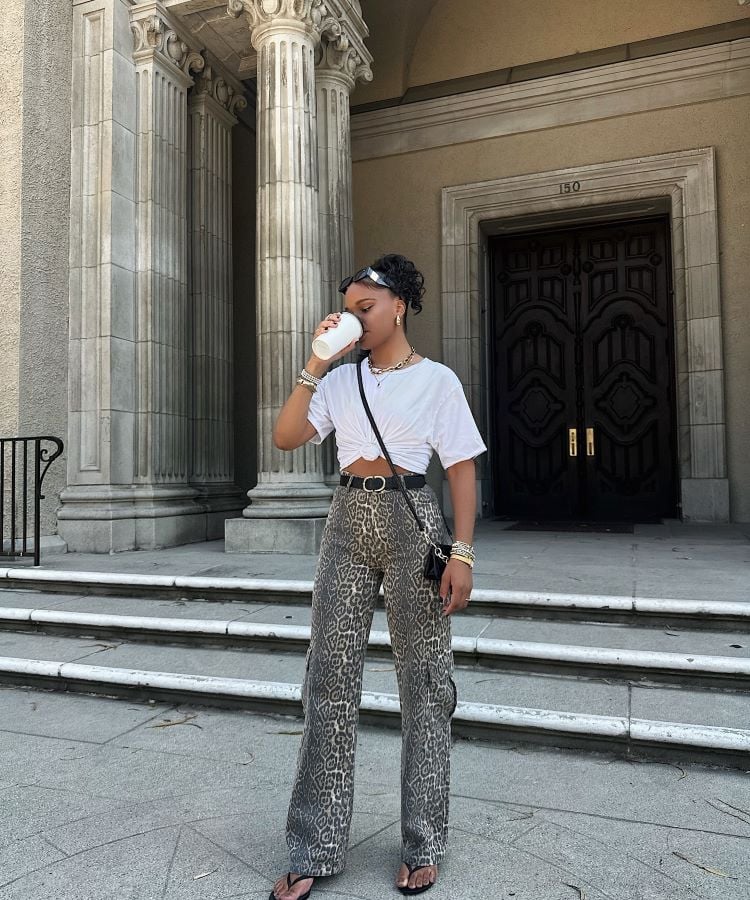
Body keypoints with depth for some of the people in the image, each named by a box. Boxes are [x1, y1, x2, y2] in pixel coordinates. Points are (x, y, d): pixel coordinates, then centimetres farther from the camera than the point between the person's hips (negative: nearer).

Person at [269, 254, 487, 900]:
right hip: (348, 522, 4)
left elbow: (462, 470, -2)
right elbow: (286, 437, 2)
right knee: (331, 680, 4)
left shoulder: (437, 380, 1)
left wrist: (462, 552, -11)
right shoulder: (341, 380, 12)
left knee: (424, 682, 5)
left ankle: (423, 847, 22)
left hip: (412, 520, -3)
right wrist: (315, 365, -4)